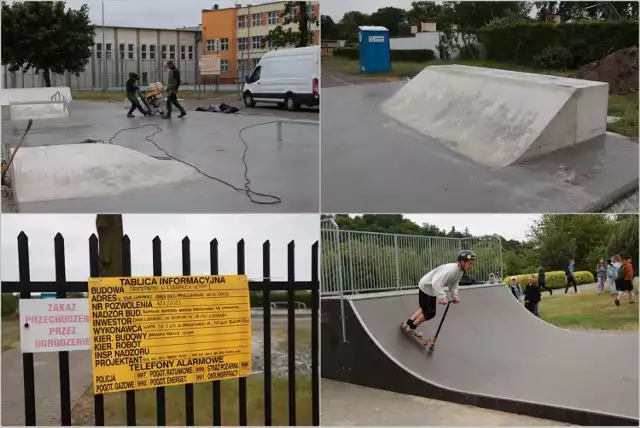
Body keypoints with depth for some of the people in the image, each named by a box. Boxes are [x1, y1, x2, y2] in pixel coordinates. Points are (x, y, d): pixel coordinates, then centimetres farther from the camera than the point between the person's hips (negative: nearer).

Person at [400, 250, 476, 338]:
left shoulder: (460, 272, -8)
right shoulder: (451, 270, -37)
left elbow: (453, 284, 6)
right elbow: (436, 283, -46)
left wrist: (455, 295, -10)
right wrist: (442, 297, -47)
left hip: (431, 289, 9)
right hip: (426, 287, -9)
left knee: (425, 309, 22)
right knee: (430, 313, 1)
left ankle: (407, 324, 37)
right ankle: (411, 328, 21)